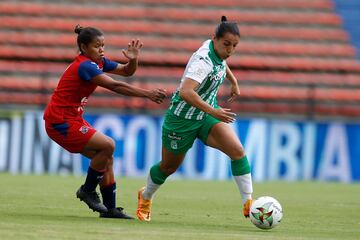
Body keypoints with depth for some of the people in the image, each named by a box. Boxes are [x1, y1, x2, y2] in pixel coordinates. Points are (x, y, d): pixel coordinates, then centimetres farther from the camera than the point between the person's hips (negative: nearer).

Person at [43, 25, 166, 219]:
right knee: (107, 145, -17)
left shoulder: (98, 62, 7)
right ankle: (88, 190, -2)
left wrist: (133, 60, -13)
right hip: (60, 122, -10)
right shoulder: (85, 66, -21)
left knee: (106, 159, 5)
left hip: (72, 119, 10)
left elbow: (126, 71, 10)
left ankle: (110, 208, 9)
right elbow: (115, 86, -28)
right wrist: (147, 94, -30)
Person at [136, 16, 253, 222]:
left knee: (237, 150, -18)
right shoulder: (203, 60, -31)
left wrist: (234, 82, 26)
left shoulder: (219, 51, -5)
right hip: (182, 118, -7)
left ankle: (248, 203, -16)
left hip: (207, 114, 7)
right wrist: (212, 111, -48)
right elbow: (185, 92, -45)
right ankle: (146, 197, 45)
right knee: (169, 167, 15)